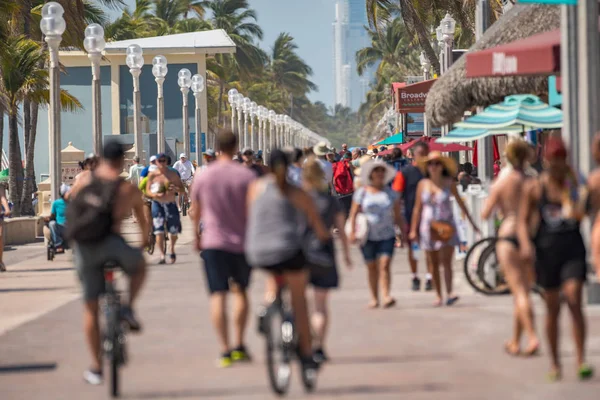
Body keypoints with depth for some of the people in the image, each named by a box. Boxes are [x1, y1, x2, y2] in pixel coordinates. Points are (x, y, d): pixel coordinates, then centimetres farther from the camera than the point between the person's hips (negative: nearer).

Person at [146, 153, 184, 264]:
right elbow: (148, 191, 2)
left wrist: (175, 189, -19)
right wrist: (155, 195, -20)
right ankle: (162, 255, -8)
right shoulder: (152, 175, 0)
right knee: (159, 231, -11)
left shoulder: (173, 174, 0)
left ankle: (172, 249, 34)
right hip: (157, 204, -1)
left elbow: (182, 189, 3)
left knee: (173, 232, 7)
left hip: (171, 204, 1)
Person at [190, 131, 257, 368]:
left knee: (218, 295, -3)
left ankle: (225, 350, -11)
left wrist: (197, 236, 25)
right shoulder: (247, 176, -5)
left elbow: (195, 212, 10)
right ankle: (240, 346, 14)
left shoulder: (203, 177, -1)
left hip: (213, 242, 0)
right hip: (242, 241, 1)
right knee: (240, 290, 17)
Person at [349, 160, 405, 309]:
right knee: (372, 267, 6)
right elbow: (353, 213, 2)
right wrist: (353, 231, -9)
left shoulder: (391, 193, 7)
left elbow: (398, 216, 11)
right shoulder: (362, 192, 3)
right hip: (368, 236, 0)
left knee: (384, 265, -13)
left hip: (387, 235, 0)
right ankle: (374, 298, 15)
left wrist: (406, 233, 7)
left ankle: (386, 296, -21)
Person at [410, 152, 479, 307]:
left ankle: (449, 292, -11)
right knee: (433, 264, 3)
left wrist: (471, 222, 8)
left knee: (446, 261, -13)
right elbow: (417, 208, 8)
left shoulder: (448, 183, 0)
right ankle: (438, 295, 10)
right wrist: (413, 229, 7)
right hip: (428, 226, 2)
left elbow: (460, 203, 7)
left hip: (446, 226, -2)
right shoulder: (423, 184, 4)